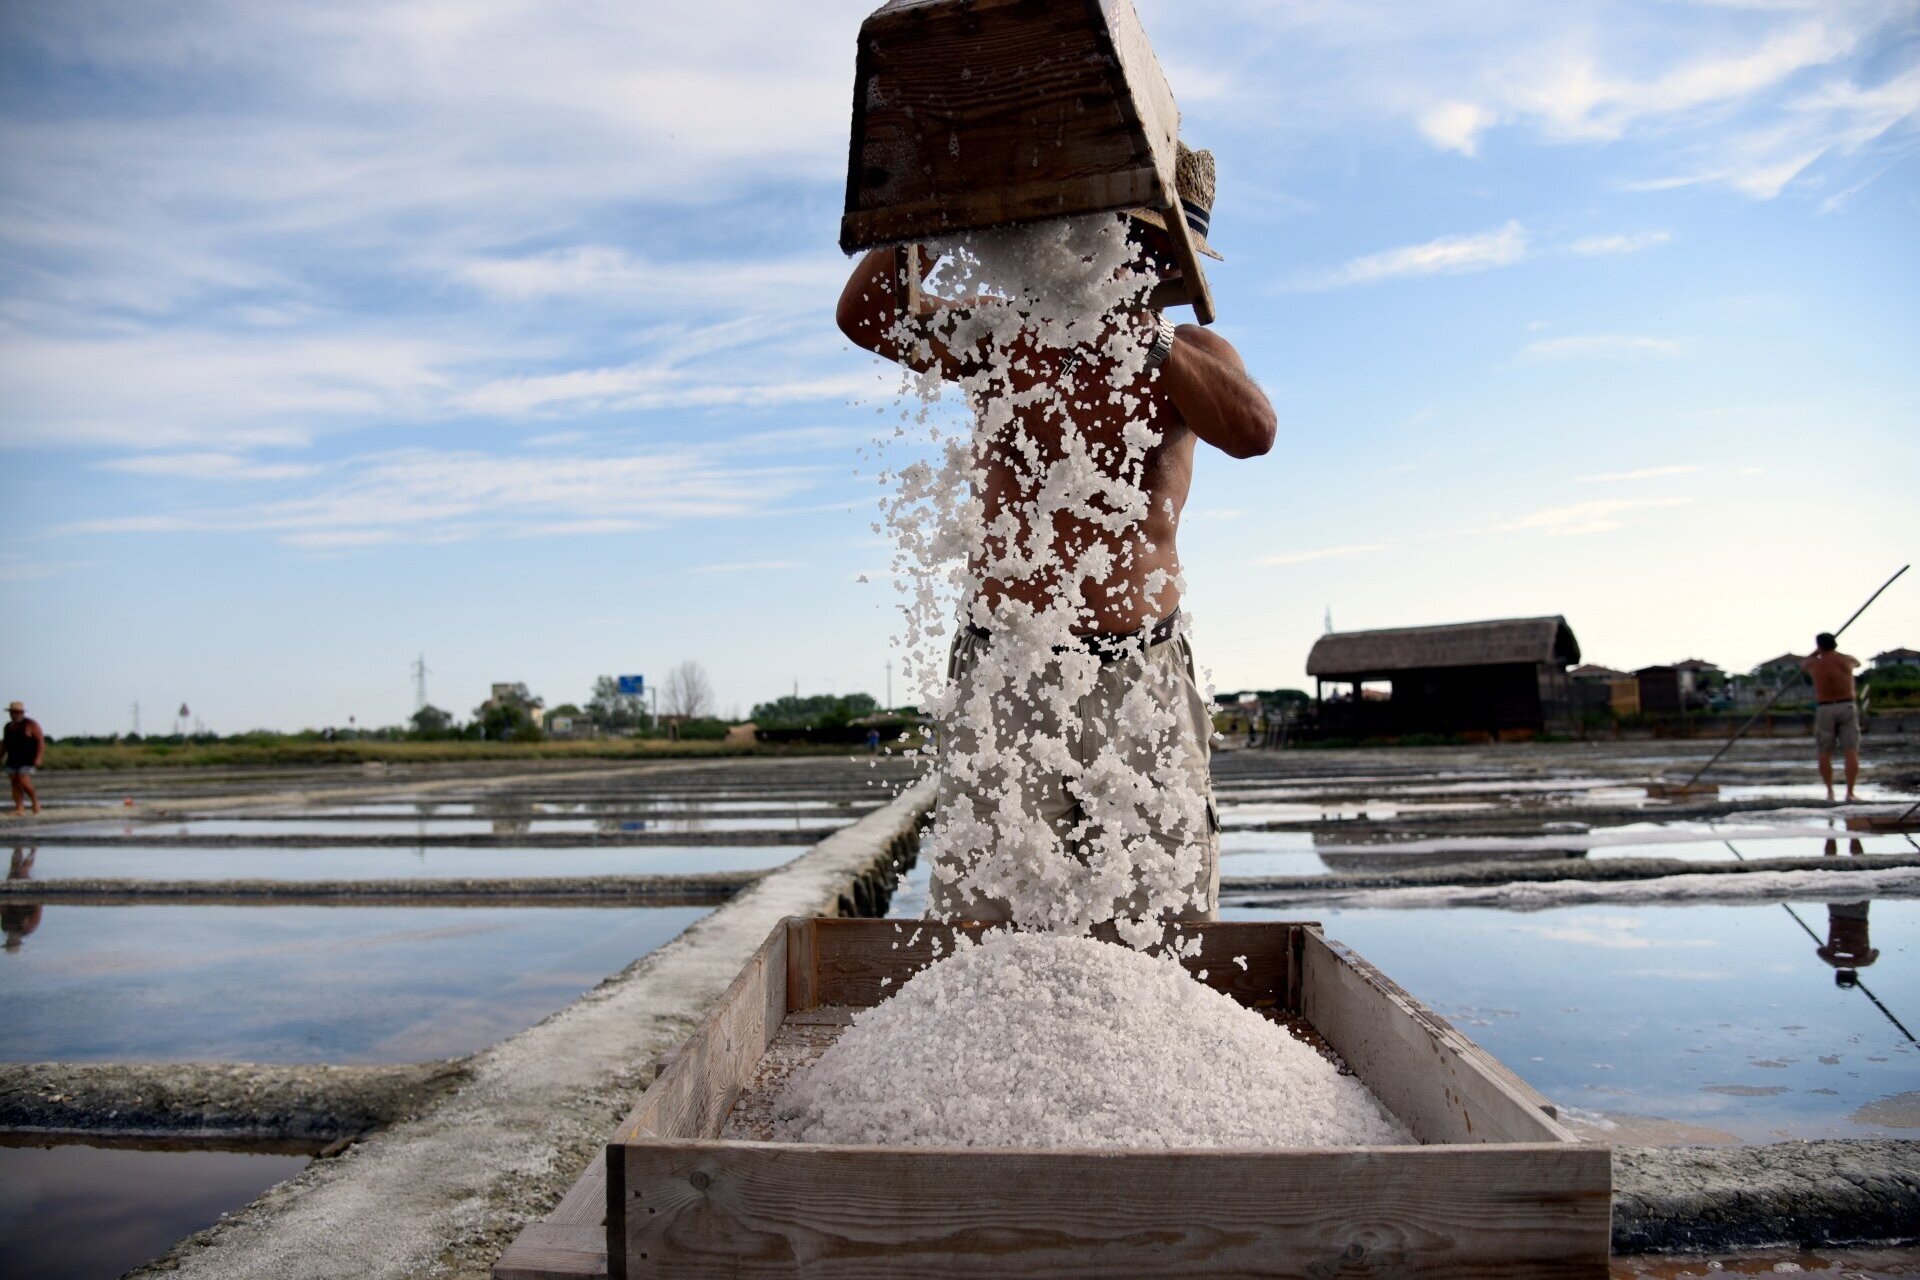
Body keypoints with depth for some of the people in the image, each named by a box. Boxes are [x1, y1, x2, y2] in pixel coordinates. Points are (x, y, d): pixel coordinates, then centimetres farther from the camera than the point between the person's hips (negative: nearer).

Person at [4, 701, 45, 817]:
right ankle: (20, 809, 0)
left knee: (24, 782, -16)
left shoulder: (31, 725, -11)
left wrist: (39, 758, -21)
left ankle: (35, 800, 6)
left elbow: (41, 741, -13)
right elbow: (6, 743, 19)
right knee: (15, 784, 0)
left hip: (28, 760, -6)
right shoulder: (8, 726, 8)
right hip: (13, 760, 6)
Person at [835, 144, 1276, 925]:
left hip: (1141, 680, 0)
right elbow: (866, 317, -3)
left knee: (1170, 926, 1)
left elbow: (1253, 432, -13)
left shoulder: (1191, 355, 9)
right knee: (979, 925, 0)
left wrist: (1138, 331, -19)